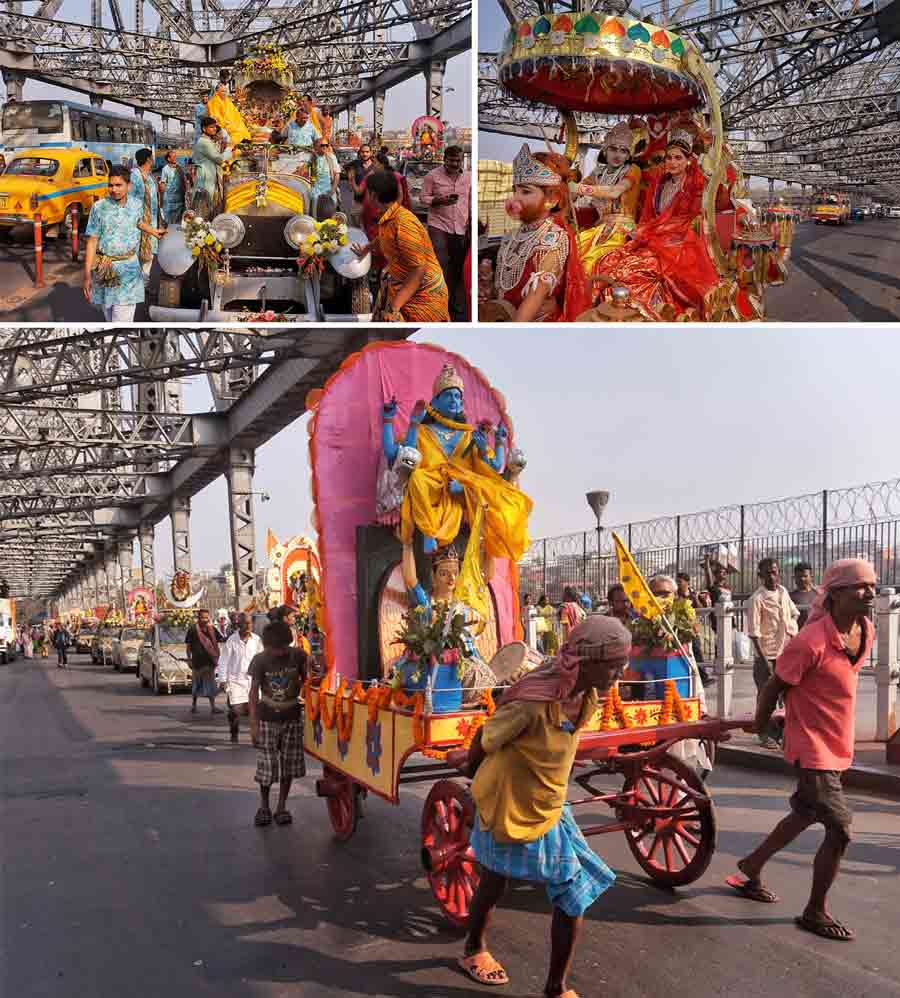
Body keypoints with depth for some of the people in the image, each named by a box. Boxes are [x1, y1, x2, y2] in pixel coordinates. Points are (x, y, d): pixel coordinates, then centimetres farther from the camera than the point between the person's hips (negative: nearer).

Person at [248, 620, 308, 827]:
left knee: (289, 764, 6)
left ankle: (281, 807, 20)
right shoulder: (260, 660, -12)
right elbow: (254, 692, -7)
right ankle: (264, 806, 18)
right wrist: (254, 723, -10)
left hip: (292, 718, 2)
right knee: (267, 765, -2)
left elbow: (305, 681, 7)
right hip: (268, 719, -2)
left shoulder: (298, 656, -8)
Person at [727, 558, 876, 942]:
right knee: (840, 828, -5)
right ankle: (815, 912, 14)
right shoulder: (811, 641, -26)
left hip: (838, 745, 9)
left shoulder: (866, 631, -1)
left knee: (805, 814, 22)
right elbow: (773, 688, -14)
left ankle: (752, 866, 42)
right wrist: (760, 726, 0)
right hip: (812, 746, -9)